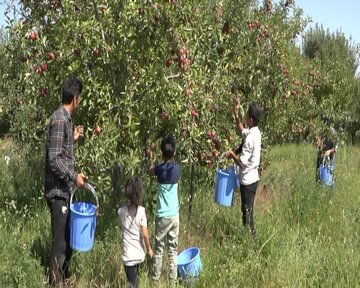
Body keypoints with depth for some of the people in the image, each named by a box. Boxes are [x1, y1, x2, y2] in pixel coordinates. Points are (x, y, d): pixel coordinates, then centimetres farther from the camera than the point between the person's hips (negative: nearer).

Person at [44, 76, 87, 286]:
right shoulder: (60, 120, -19)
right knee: (61, 241, -2)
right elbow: (54, 159, -23)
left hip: (65, 190, 10)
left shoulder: (66, 118, 11)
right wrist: (74, 176, -20)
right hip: (58, 191, -10)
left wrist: (74, 138, 17)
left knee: (69, 237, 19)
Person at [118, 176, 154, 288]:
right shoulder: (141, 210, -13)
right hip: (139, 252, 1)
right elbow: (145, 234, -12)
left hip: (128, 254, -1)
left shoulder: (121, 211, -9)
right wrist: (149, 249, 1)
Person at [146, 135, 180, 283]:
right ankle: (173, 278, 12)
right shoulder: (177, 168, -3)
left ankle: (156, 277, 14)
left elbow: (150, 171, 13)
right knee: (173, 249, 9)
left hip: (162, 215, -3)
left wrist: (150, 159, 30)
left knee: (159, 248, 8)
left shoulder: (160, 168, -10)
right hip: (175, 215, 3)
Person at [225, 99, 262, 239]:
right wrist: (236, 113, 17)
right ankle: (250, 235, 27)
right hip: (252, 178, 9)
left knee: (247, 212, 2)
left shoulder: (250, 138, -24)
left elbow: (242, 163, -24)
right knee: (248, 210, 18)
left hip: (248, 180, -9)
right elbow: (241, 130, 25)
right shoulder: (254, 132, 2)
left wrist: (232, 155, -8)